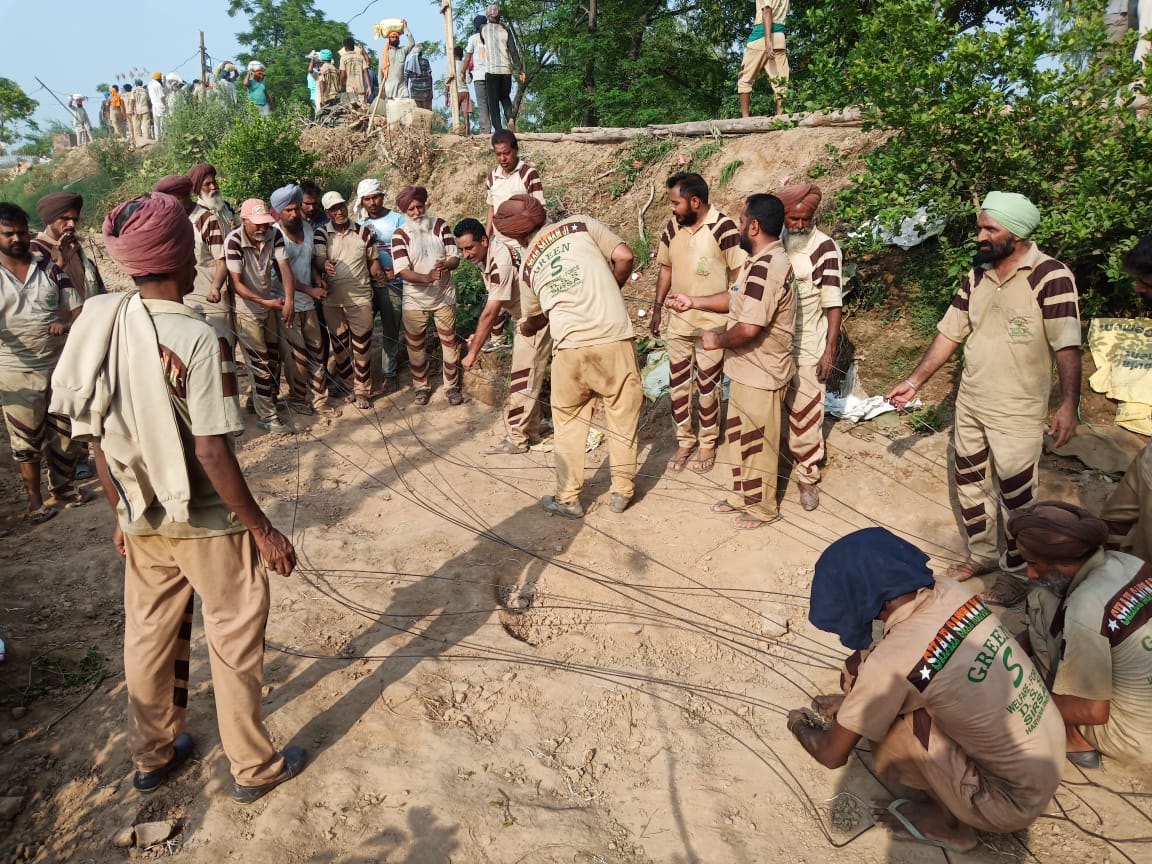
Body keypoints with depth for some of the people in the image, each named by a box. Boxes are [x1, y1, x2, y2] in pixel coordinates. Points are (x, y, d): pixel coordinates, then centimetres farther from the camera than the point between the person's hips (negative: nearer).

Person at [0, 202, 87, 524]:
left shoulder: (50, 268, 3)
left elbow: (77, 308, 3)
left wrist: (67, 324, -20)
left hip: (60, 364, 2)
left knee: (67, 431, 11)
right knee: (26, 437, 6)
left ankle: (63, 485, 30)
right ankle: (35, 499, 18)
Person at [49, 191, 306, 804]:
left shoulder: (99, 326, -5)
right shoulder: (194, 338, -24)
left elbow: (100, 441, 2)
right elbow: (212, 454, -24)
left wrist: (123, 513, 15)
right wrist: (264, 531, -15)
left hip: (143, 523, 6)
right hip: (209, 524, -6)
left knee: (147, 639, 21)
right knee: (234, 645, 11)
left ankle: (151, 758, 41)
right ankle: (253, 768, 28)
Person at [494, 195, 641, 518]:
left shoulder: (528, 264, 13)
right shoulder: (581, 225, 7)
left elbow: (532, 324, 25)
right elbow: (624, 256, -1)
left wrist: (525, 327, 49)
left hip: (570, 346, 1)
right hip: (614, 338, -1)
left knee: (569, 421, 19)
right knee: (623, 415, 15)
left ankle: (568, 499, 25)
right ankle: (622, 492, 25)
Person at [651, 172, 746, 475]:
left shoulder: (724, 228, -17)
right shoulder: (673, 227, 1)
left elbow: (738, 275, -13)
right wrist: (657, 308, 11)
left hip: (712, 322, -5)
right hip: (679, 319, 5)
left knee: (707, 385, 6)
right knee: (678, 382, 11)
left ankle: (708, 442, 24)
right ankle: (684, 440, 27)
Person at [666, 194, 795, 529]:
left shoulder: (766, 268, -28)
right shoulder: (762, 261, 7)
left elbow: (749, 328, -33)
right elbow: (738, 299, 18)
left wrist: (717, 340, -15)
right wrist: (693, 302, 14)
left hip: (760, 374, -10)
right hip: (747, 369, 10)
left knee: (758, 442, 7)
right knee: (740, 436, 22)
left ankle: (763, 508, 25)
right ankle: (744, 495, 39)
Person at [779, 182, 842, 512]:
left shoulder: (825, 248, -10)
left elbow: (833, 303, -9)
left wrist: (830, 349, -13)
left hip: (806, 344, -4)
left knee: (806, 412, 0)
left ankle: (807, 476, 13)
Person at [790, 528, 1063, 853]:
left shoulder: (893, 658, -28)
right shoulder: (948, 592, -9)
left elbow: (833, 754, -12)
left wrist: (800, 726, 7)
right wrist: (854, 701, 17)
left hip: (1017, 801, -7)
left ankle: (945, 822, 9)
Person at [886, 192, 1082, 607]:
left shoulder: (1050, 277, -16)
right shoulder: (976, 275, 4)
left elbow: (1067, 345, -21)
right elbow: (950, 332, 8)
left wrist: (1069, 403, -30)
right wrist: (915, 380, 5)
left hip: (1017, 412, -6)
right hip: (970, 402, 7)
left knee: (1016, 495, 7)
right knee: (970, 483, 18)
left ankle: (1017, 573, 25)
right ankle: (982, 554, 37)